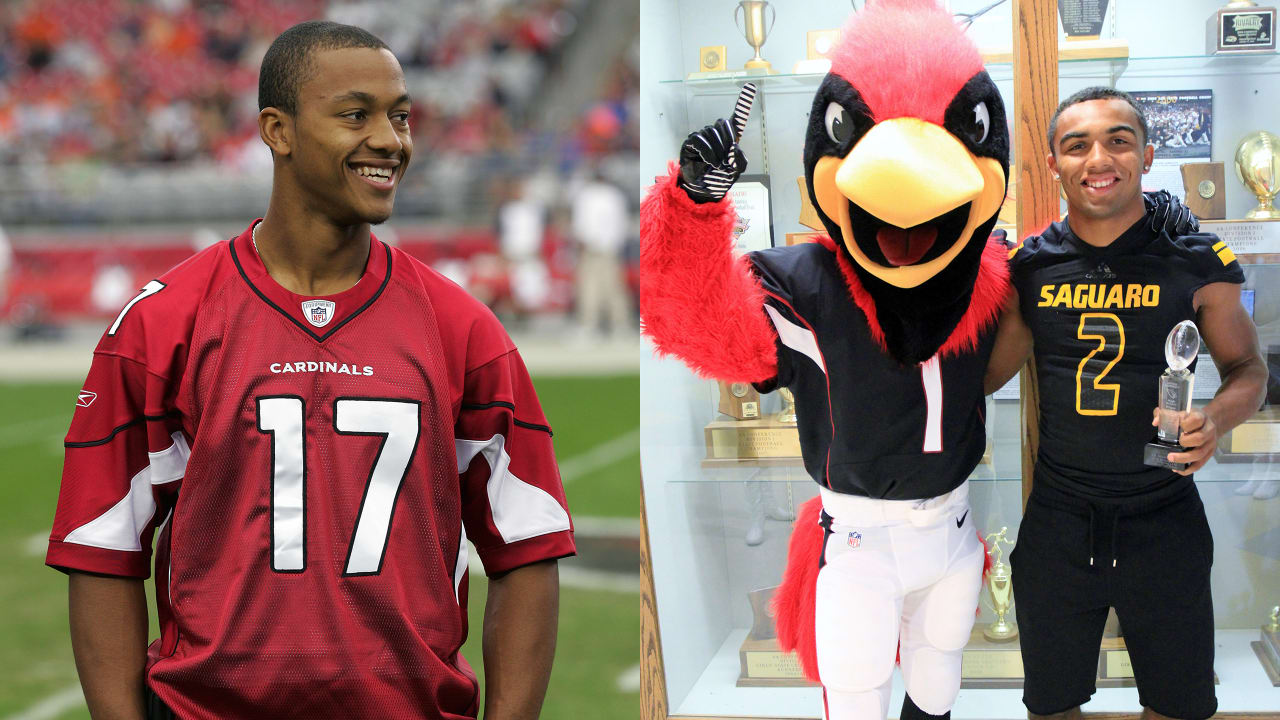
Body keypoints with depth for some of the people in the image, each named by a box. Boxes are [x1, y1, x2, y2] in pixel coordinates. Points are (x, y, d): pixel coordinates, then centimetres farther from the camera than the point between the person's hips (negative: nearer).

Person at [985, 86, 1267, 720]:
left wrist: (1217, 417, -18)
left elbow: (1247, 368, 4)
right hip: (1058, 521, 2)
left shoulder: (1196, 262, -7)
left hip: (1164, 522, -1)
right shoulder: (1029, 266, -1)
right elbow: (986, 375, 8)